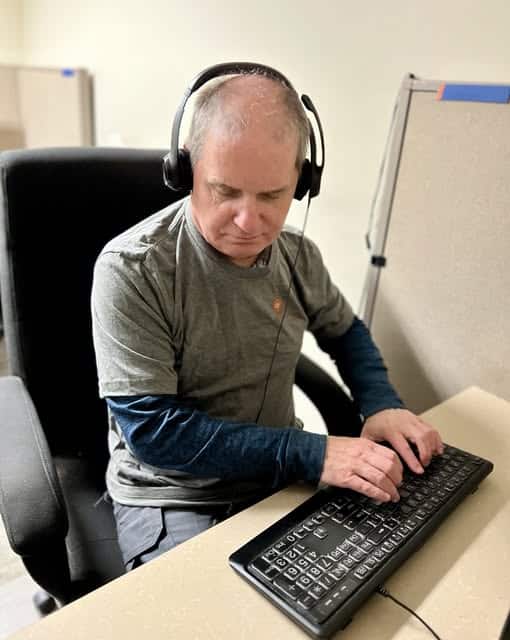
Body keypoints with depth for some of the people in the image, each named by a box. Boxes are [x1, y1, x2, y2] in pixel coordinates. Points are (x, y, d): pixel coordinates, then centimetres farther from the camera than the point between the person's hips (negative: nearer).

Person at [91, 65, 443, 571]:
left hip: (281, 478, 5)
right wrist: (310, 453, -25)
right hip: (173, 497, -4)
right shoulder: (131, 269, -21)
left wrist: (381, 404, -6)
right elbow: (152, 429, -22)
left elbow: (344, 331, 13)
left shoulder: (297, 255, -5)